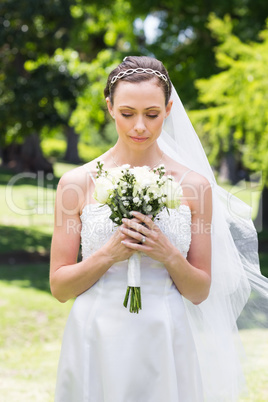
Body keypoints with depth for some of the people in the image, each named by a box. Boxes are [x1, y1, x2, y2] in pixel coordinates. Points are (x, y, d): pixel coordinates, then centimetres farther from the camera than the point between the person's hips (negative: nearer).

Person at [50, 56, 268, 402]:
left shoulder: (195, 185, 0)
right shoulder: (77, 182, -2)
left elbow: (200, 292, 5)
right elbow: (59, 287, 0)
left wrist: (168, 255, -14)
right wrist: (109, 254, -15)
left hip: (164, 347, 0)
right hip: (96, 345, 0)